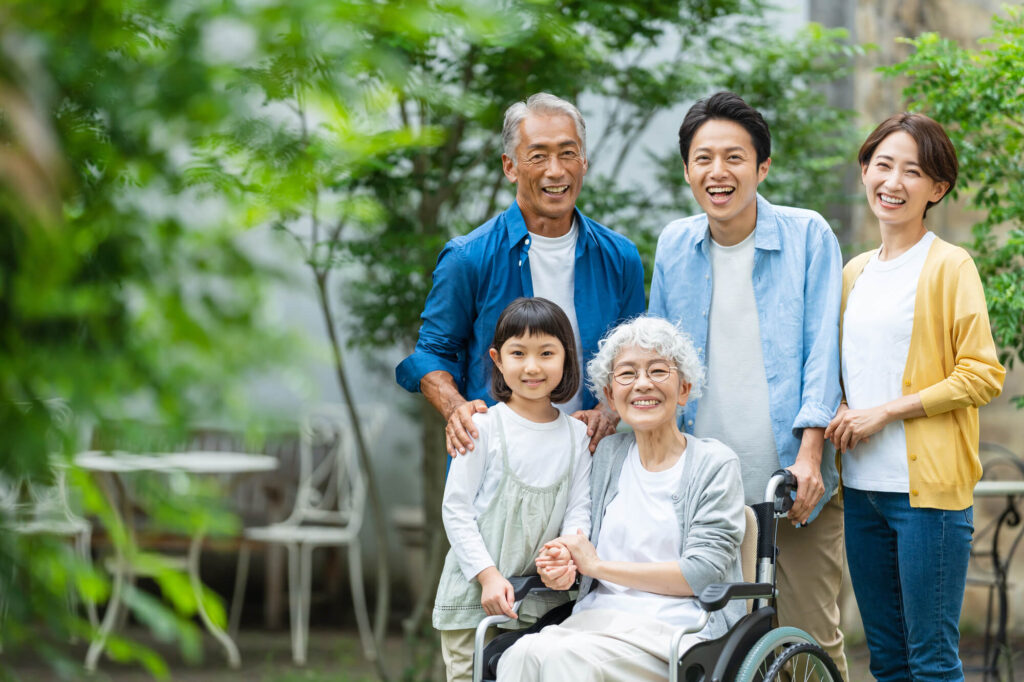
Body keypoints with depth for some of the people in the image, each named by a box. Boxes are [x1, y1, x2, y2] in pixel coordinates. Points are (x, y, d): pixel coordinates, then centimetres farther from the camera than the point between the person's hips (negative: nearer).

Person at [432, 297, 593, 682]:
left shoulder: (576, 434, 6)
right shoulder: (484, 427, -6)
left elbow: (579, 508, 4)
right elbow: (456, 509, -6)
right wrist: (488, 575, -15)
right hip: (472, 595, -3)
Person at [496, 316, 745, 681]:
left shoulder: (715, 463, 2)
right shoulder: (608, 453, 18)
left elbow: (704, 572, -7)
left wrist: (599, 565, -4)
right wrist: (564, 565, -3)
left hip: (672, 629, -4)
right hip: (596, 616, 4)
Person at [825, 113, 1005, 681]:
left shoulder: (949, 266, -4)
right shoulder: (855, 272, 15)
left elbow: (983, 375, -10)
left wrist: (886, 412, -13)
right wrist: (840, 411, 4)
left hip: (928, 487, -6)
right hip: (861, 484, 6)